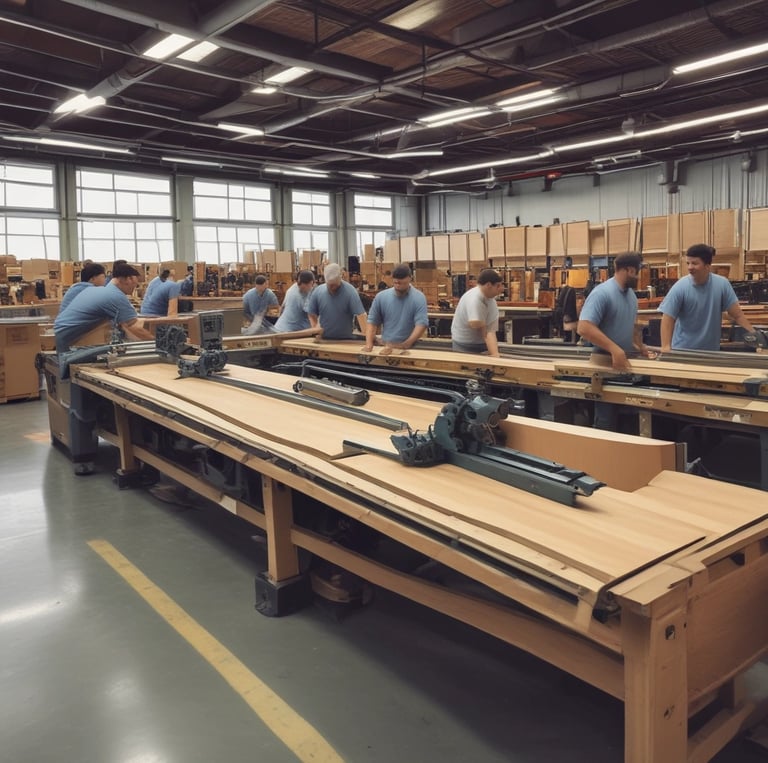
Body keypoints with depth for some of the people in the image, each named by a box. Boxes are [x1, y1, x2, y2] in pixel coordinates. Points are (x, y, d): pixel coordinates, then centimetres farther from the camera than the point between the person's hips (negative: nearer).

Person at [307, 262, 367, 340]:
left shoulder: (350, 291, -14)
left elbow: (360, 314, -21)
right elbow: (312, 315, 6)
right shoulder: (317, 292, -5)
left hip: (345, 339, -3)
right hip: (324, 339, 3)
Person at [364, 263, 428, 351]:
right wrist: (369, 343, -8)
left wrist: (406, 344, -24)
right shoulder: (381, 297, 4)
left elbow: (421, 324, -12)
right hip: (385, 347, 2)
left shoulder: (419, 298, -4)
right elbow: (372, 321, 8)